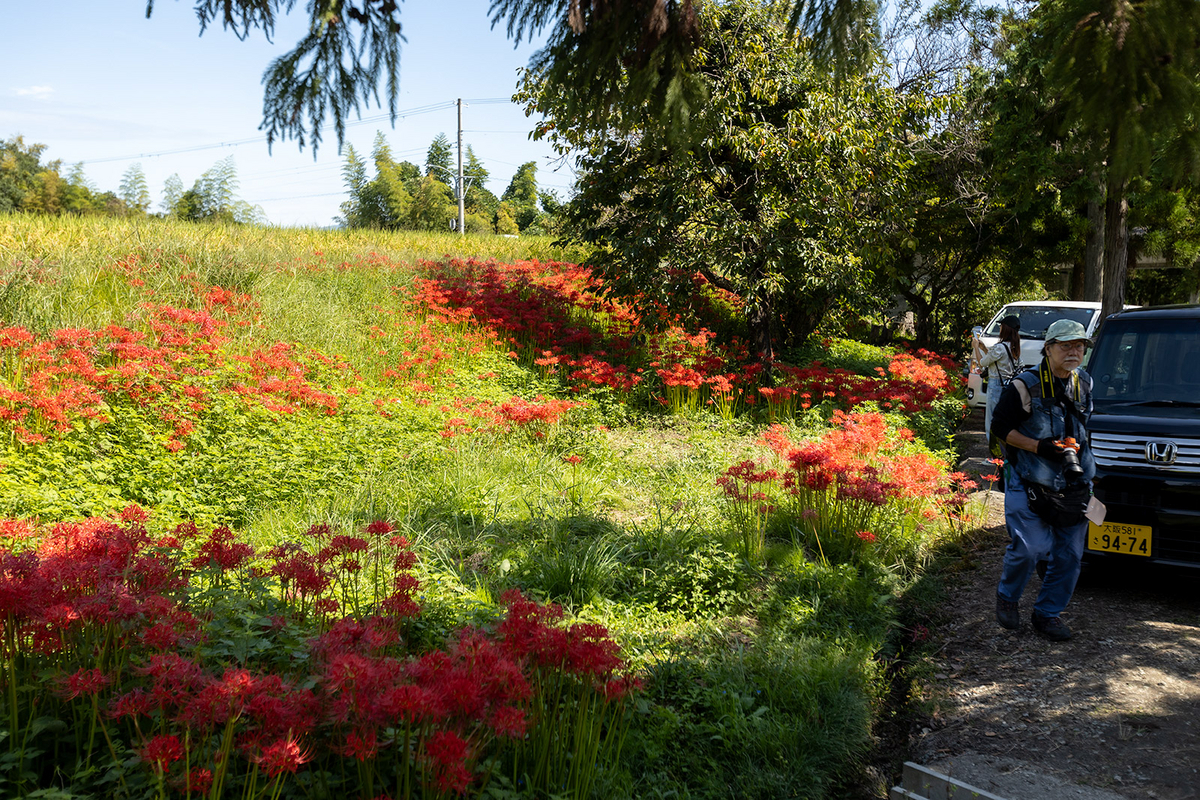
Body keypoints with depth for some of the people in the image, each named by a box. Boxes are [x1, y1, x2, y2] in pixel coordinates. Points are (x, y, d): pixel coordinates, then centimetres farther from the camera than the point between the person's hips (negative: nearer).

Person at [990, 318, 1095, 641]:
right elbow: (1000, 427, -9)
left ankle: (1047, 613, 21)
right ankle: (1007, 597, 12)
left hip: (1073, 484, 6)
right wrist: (1038, 447, -18)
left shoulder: (1084, 384, 9)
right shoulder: (1025, 386, -11)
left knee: (1069, 554, 5)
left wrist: (1075, 446, 9)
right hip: (1030, 482, -6)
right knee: (1032, 546, -15)